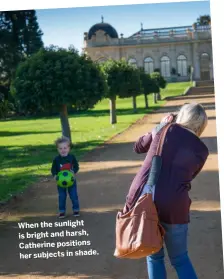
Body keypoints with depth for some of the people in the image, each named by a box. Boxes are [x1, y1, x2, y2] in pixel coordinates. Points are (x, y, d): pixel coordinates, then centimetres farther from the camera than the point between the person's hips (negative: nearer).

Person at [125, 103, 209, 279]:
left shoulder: (165, 129, 5)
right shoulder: (201, 150, 4)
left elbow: (138, 147, 21)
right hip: (173, 207, -1)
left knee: (154, 256, 19)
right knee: (180, 259, 18)